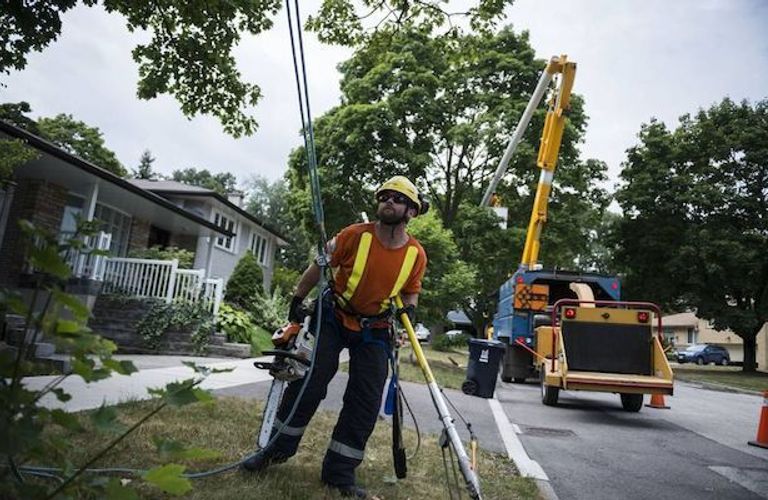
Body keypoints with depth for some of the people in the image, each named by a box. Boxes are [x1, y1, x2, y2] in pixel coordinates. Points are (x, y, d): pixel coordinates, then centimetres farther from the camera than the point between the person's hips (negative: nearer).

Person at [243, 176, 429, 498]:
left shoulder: (416, 254, -9)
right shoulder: (355, 235, -16)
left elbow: (411, 292, 8)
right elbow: (320, 266, -4)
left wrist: (409, 309, -13)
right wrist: (298, 299, 0)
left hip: (375, 330, 2)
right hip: (333, 318, -2)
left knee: (367, 399, -2)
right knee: (308, 381, -4)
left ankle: (340, 471, 12)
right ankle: (278, 448, 17)